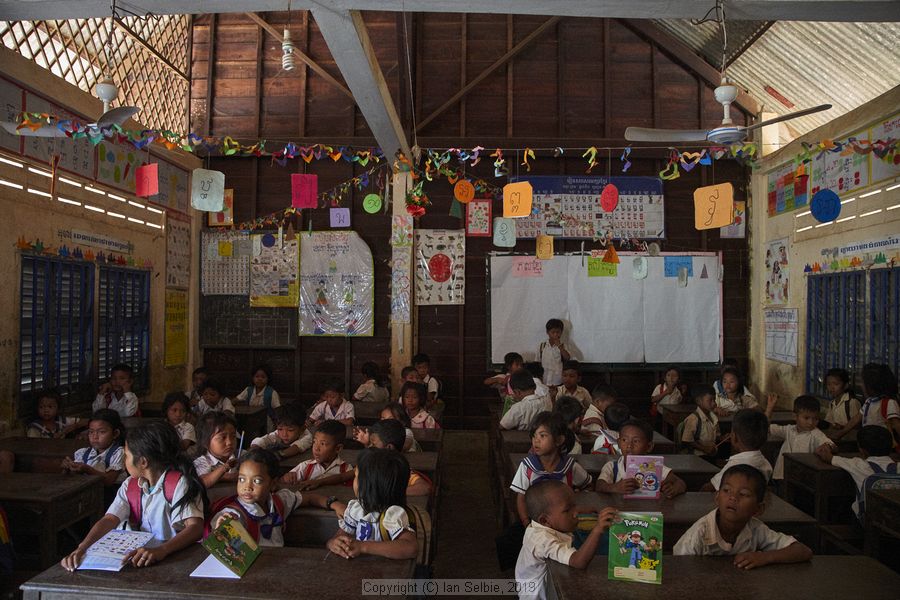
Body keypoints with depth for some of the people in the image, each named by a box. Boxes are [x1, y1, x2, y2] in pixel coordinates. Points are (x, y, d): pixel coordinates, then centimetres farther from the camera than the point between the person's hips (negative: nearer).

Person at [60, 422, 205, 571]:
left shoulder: (178, 483, -13)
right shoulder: (130, 485, 9)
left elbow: (196, 527, -24)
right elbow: (109, 520, -2)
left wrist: (161, 551, -39)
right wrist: (81, 549, -20)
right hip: (139, 554, 5)